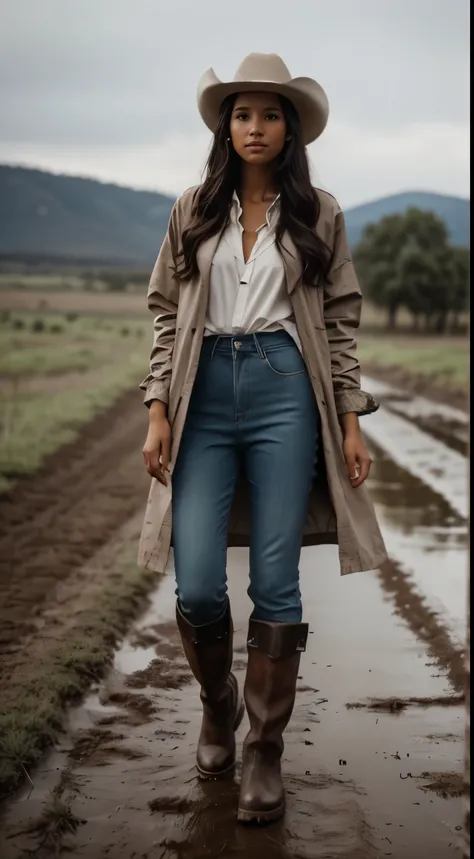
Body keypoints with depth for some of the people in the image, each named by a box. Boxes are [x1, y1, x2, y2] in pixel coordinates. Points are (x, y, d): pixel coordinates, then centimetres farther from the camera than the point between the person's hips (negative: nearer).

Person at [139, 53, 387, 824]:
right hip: (205, 393, 1)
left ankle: (265, 752, 12)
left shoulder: (319, 214, 8)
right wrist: (158, 410, 0)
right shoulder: (193, 211, 10)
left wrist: (350, 421, 1)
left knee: (275, 584, -2)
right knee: (197, 586, -5)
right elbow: (167, 314, 10)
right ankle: (218, 705, 26)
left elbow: (341, 320, 7)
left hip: (286, 392, -1)